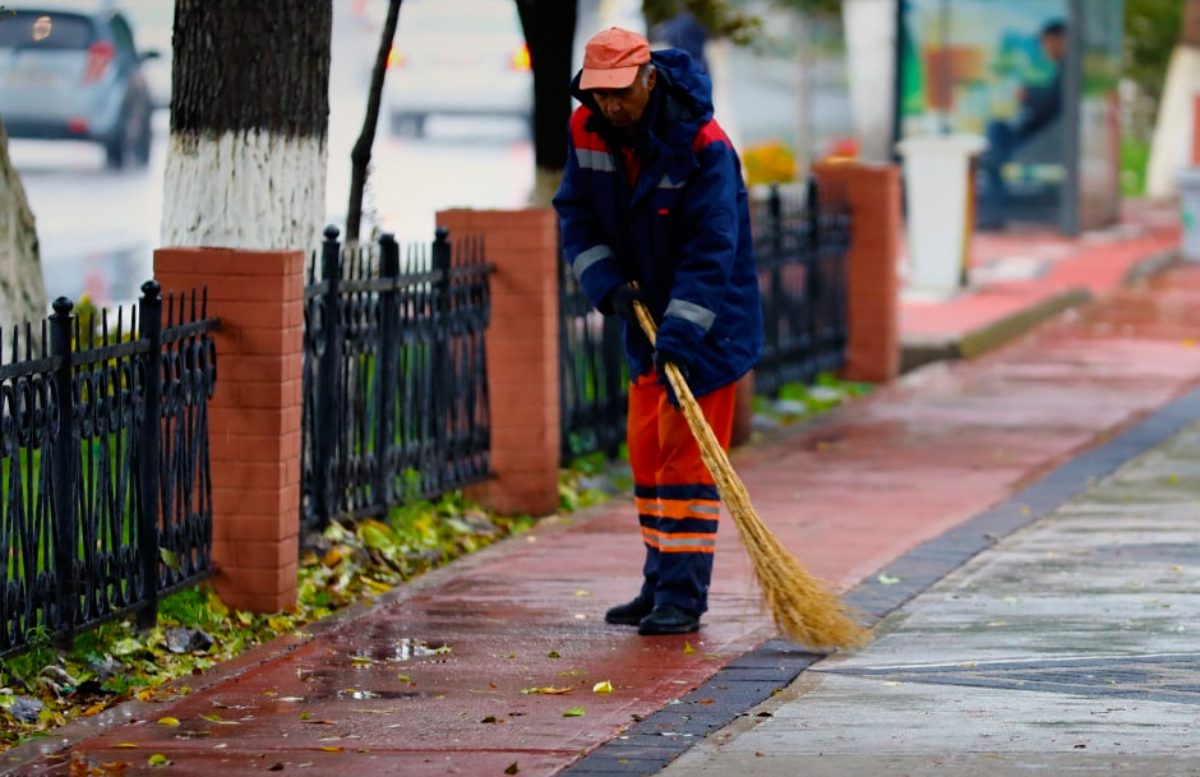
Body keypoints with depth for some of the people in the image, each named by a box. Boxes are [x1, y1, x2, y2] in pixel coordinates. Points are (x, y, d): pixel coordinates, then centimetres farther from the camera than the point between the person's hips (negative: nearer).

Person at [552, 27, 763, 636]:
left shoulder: (701, 145, -24)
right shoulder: (587, 131, -5)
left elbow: (712, 250, -26)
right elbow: (575, 214, 3)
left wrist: (681, 334, -32)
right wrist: (608, 284, -13)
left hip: (707, 320, -7)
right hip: (645, 314, 7)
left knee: (686, 454, -9)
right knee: (648, 453, 11)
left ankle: (683, 597, -8)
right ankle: (661, 586, 20)